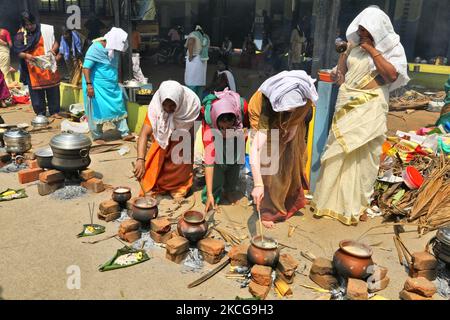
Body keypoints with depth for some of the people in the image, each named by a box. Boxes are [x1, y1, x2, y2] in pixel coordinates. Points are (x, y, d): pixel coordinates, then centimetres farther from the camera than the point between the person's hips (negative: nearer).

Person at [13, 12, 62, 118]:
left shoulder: (45, 30, -1)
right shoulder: (20, 35, -1)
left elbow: (55, 42, 2)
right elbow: (18, 51, -3)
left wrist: (53, 50, -18)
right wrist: (26, 55, -23)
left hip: (48, 66, 0)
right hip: (33, 69, 0)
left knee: (52, 89, 3)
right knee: (36, 91, 4)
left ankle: (54, 112, 13)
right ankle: (40, 113, 14)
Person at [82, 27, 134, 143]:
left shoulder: (114, 50, 8)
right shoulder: (95, 48, -15)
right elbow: (86, 67, -18)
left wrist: (117, 81, 25)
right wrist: (88, 84, -25)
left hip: (112, 86, 7)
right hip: (97, 86, -7)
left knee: (119, 108, 5)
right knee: (97, 111, 1)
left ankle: (125, 133, 10)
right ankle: (97, 137, 13)